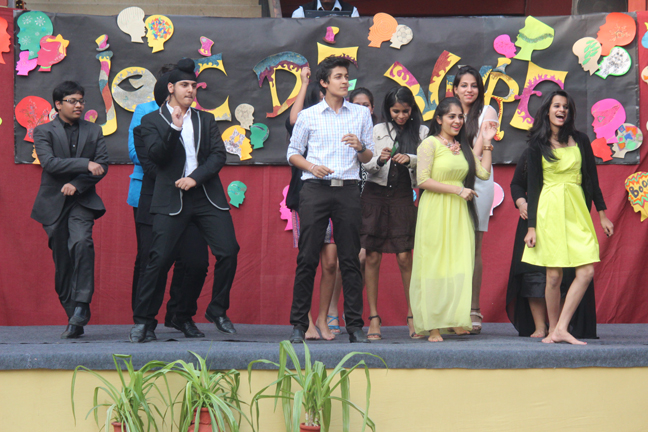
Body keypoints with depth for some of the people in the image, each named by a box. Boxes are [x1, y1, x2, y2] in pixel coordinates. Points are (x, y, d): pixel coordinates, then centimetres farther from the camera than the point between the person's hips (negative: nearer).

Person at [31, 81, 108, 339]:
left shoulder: (93, 131, 12)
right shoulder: (43, 132, 4)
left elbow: (102, 165, 3)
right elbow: (49, 162, -12)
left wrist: (77, 184, -12)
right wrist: (85, 165, -19)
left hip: (82, 201, 0)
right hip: (53, 203, 0)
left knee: (81, 242, -28)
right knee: (62, 263, 2)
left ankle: (82, 305, -27)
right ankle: (74, 321, 10)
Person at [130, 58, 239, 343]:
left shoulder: (206, 120, 17)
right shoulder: (152, 121, 7)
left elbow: (218, 155, 7)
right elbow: (156, 156, -7)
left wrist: (196, 177, -8)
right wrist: (173, 128, -20)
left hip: (207, 196, 3)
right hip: (171, 199, -3)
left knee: (228, 251, -6)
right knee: (159, 259, -10)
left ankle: (217, 311, 12)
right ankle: (143, 319, 1)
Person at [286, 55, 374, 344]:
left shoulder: (361, 114, 14)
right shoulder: (308, 116, 9)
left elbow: (369, 157, 16)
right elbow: (293, 153, 12)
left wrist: (360, 147, -6)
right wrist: (311, 166, -6)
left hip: (348, 190, 1)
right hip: (315, 190, -1)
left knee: (350, 259, 0)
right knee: (307, 258, -4)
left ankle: (355, 325, 3)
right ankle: (299, 324, 2)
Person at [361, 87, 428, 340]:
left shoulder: (421, 132, 8)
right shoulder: (378, 131, 8)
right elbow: (366, 166, 6)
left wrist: (409, 159, -14)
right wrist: (379, 160, -14)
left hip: (403, 197, 0)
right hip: (375, 195, 1)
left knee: (405, 257, -6)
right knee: (372, 257, -2)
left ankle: (412, 316, 3)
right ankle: (373, 317, 3)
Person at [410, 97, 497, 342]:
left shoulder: (463, 146, 19)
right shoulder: (430, 143, -1)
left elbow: (484, 173, 11)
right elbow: (423, 180, -10)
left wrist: (487, 143, 10)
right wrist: (458, 189, -11)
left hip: (459, 212, 6)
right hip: (435, 211, -6)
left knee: (460, 265, -2)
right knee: (435, 265, -6)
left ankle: (456, 321, -1)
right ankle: (433, 327, -3)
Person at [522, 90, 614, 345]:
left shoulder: (580, 140, 9)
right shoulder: (537, 145, 4)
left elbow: (592, 179, 13)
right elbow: (533, 187, 4)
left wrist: (602, 214, 11)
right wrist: (531, 226, -2)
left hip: (577, 210, 2)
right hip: (550, 211, -2)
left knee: (587, 272, -11)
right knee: (554, 276, -3)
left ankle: (561, 329, -7)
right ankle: (553, 330, 10)